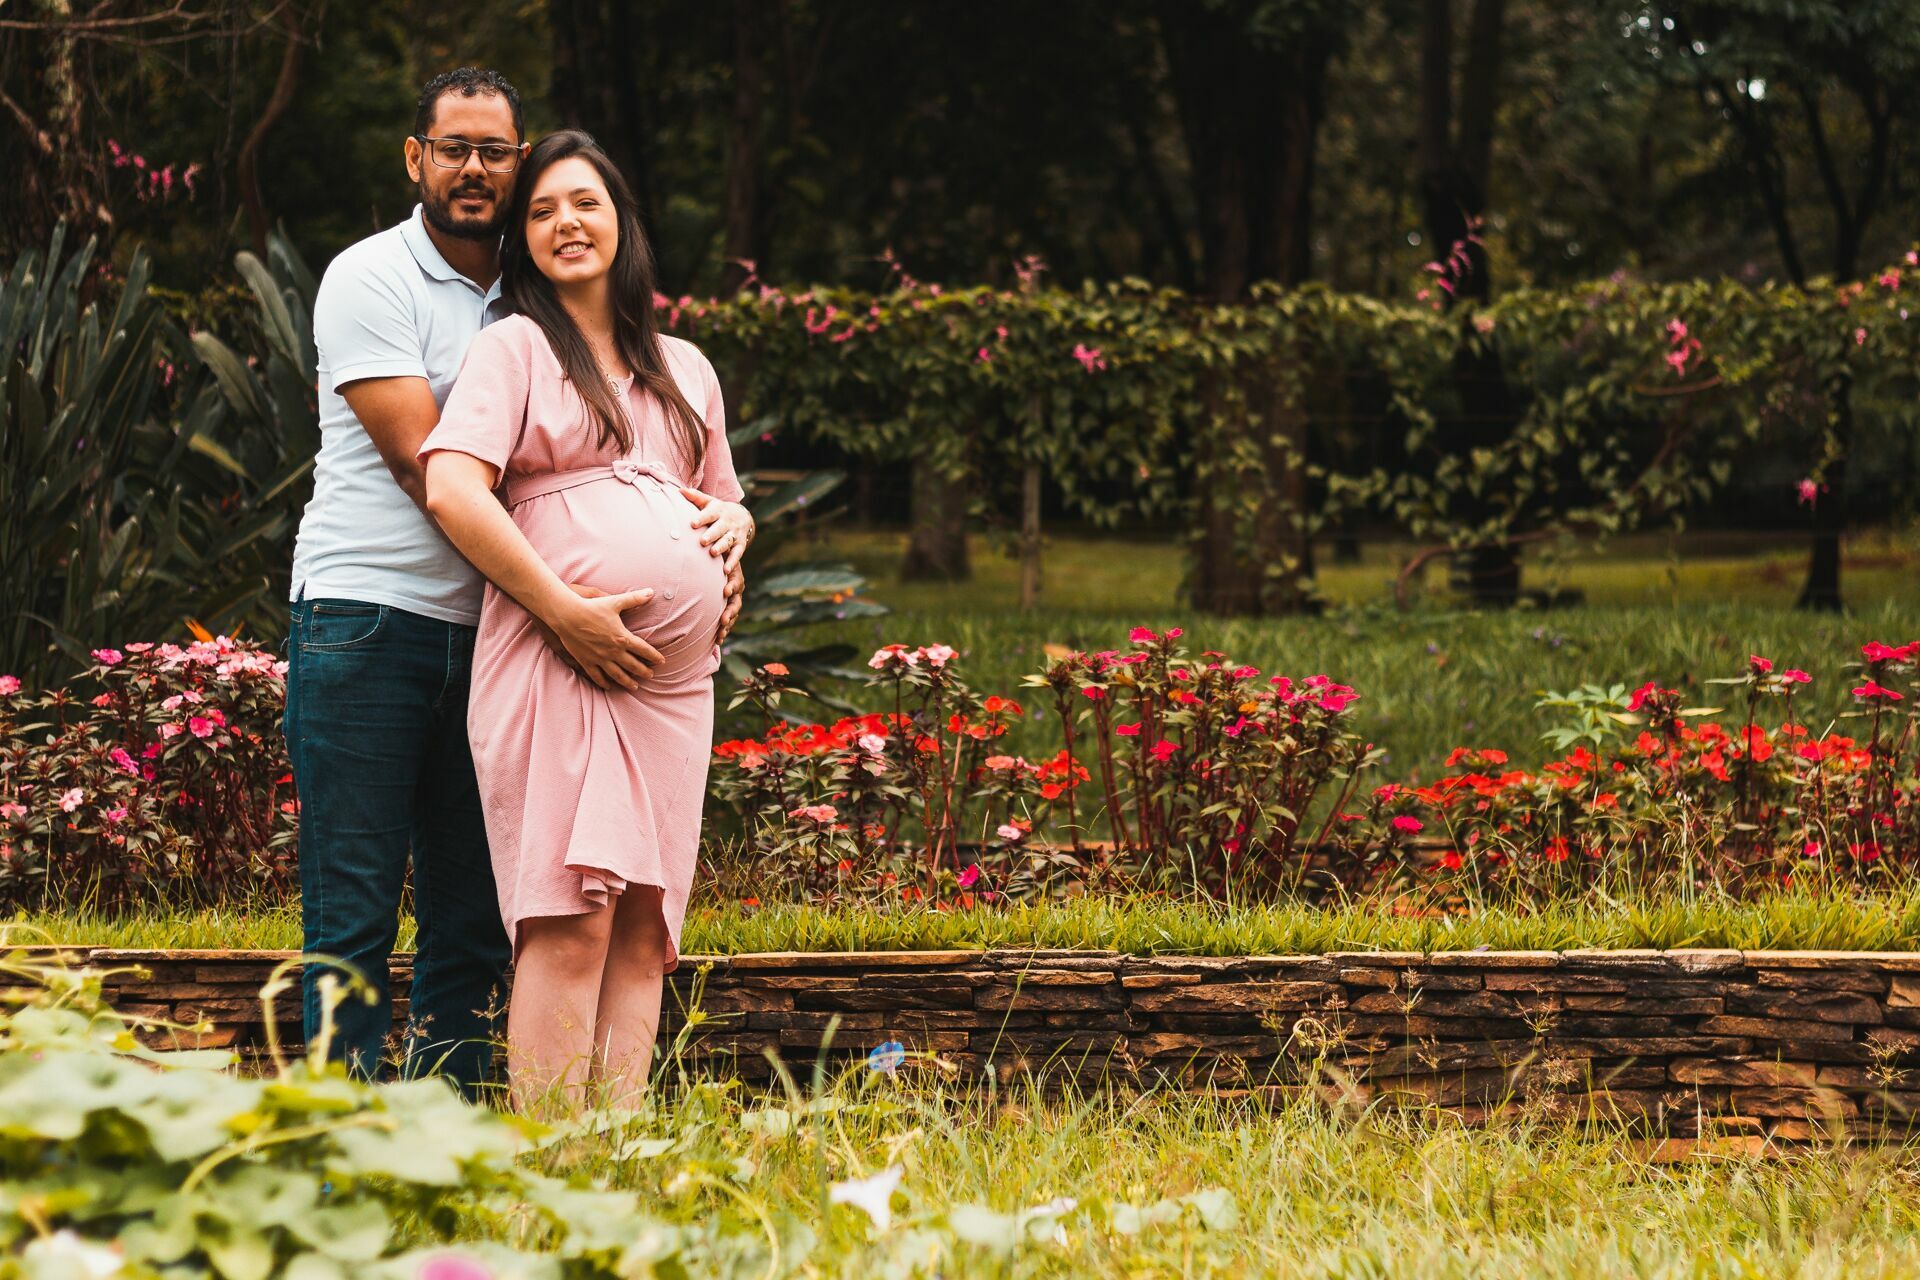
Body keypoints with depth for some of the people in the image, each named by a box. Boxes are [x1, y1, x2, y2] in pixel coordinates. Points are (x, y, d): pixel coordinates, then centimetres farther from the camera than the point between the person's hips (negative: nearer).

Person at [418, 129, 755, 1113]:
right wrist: (565, 610, -15)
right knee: (569, 920, -14)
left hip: (674, 670, 6)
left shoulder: (684, 369, 24)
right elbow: (452, 491, -8)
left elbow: (723, 503, 35)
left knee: (644, 924, 0)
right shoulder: (514, 348, 6)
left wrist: (732, 526, 9)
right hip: (557, 661, -6)